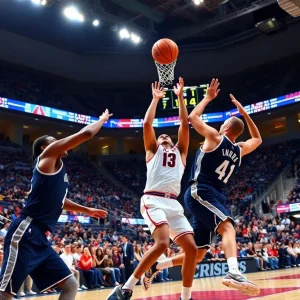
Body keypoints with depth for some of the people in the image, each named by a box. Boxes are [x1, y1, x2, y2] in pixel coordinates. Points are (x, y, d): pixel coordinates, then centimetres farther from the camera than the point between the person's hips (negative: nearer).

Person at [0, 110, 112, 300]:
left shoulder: (59, 168, 23)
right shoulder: (47, 156, 0)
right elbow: (86, 134, -5)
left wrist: (86, 210, 46)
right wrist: (103, 119, 14)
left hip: (41, 239, 9)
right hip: (26, 234, -9)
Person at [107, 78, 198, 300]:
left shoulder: (180, 151, 28)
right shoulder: (153, 150, 19)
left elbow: (185, 124, 21)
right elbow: (147, 124, 7)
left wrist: (180, 97, 21)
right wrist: (156, 99, 18)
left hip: (174, 203, 5)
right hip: (153, 200, -5)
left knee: (192, 248, -5)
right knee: (162, 243, -27)